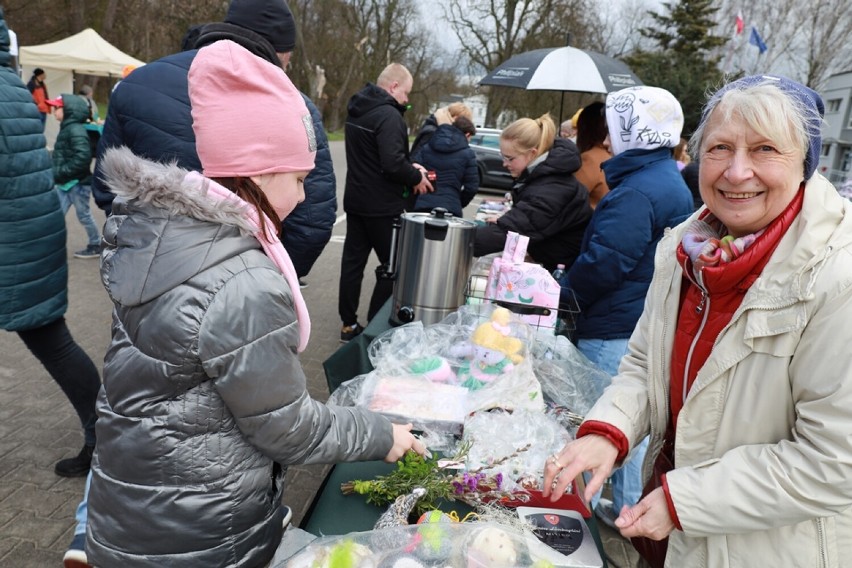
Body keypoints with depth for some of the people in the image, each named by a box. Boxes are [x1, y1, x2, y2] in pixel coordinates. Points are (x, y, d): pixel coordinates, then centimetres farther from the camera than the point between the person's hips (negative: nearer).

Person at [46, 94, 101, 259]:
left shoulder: (76, 130, -18)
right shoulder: (66, 128, 10)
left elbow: (82, 158, -29)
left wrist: (61, 172, -23)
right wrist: (57, 173, 8)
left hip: (78, 183, -9)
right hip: (65, 183, 9)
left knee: (84, 216, 5)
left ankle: (96, 246, 21)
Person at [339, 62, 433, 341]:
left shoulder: (357, 110, 11)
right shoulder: (389, 115, -19)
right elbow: (392, 163, -27)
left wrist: (410, 167, 7)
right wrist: (417, 177, -9)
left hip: (356, 200, 9)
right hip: (383, 207, -9)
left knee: (352, 261, 12)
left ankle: (349, 324, 21)